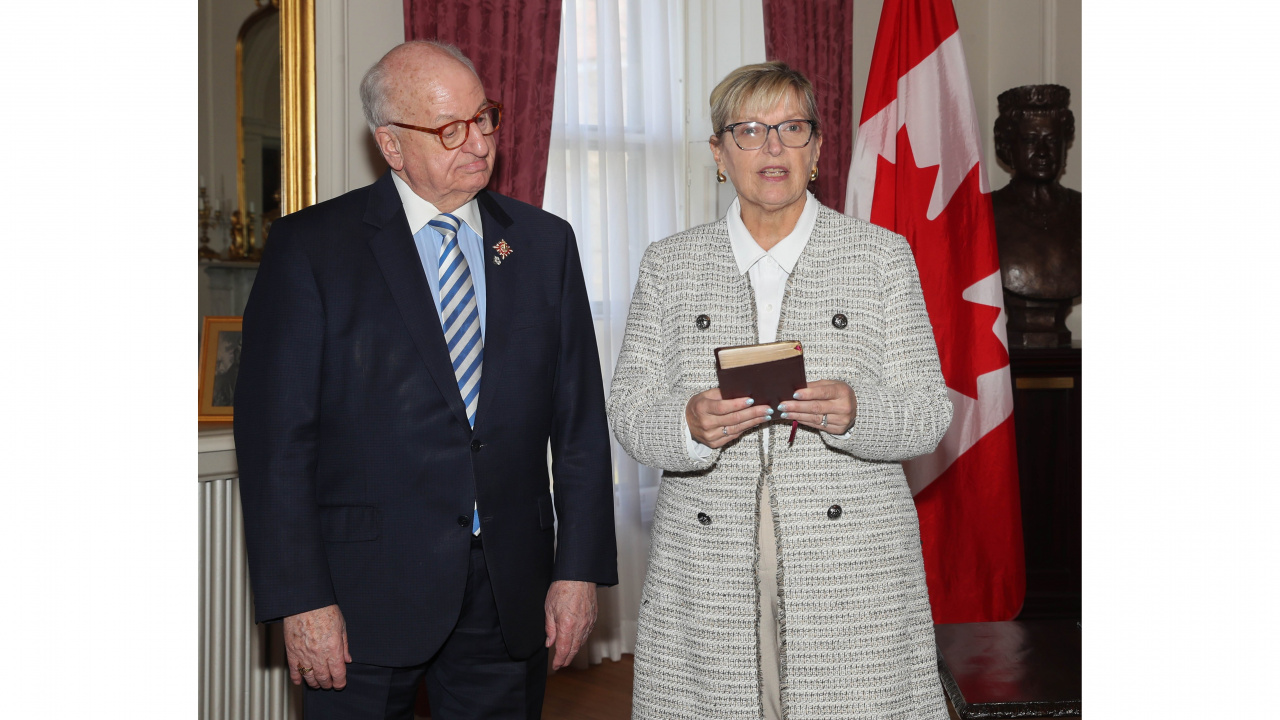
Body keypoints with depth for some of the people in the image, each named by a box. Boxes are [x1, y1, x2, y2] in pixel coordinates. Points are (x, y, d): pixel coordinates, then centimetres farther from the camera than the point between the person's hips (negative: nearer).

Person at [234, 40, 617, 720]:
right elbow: (275, 434, -6)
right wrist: (301, 599, -12)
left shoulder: (544, 243, 7)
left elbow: (580, 420, 7)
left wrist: (580, 567, 1)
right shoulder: (310, 245, -3)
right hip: (365, 599, -3)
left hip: (511, 591, 3)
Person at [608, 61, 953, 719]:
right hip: (708, 576, 1)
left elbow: (929, 414, 2)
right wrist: (689, 424, -18)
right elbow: (627, 411, 5)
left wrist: (856, 411, -20)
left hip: (852, 570, -1)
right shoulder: (669, 264, 9)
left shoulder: (883, 256, 5)